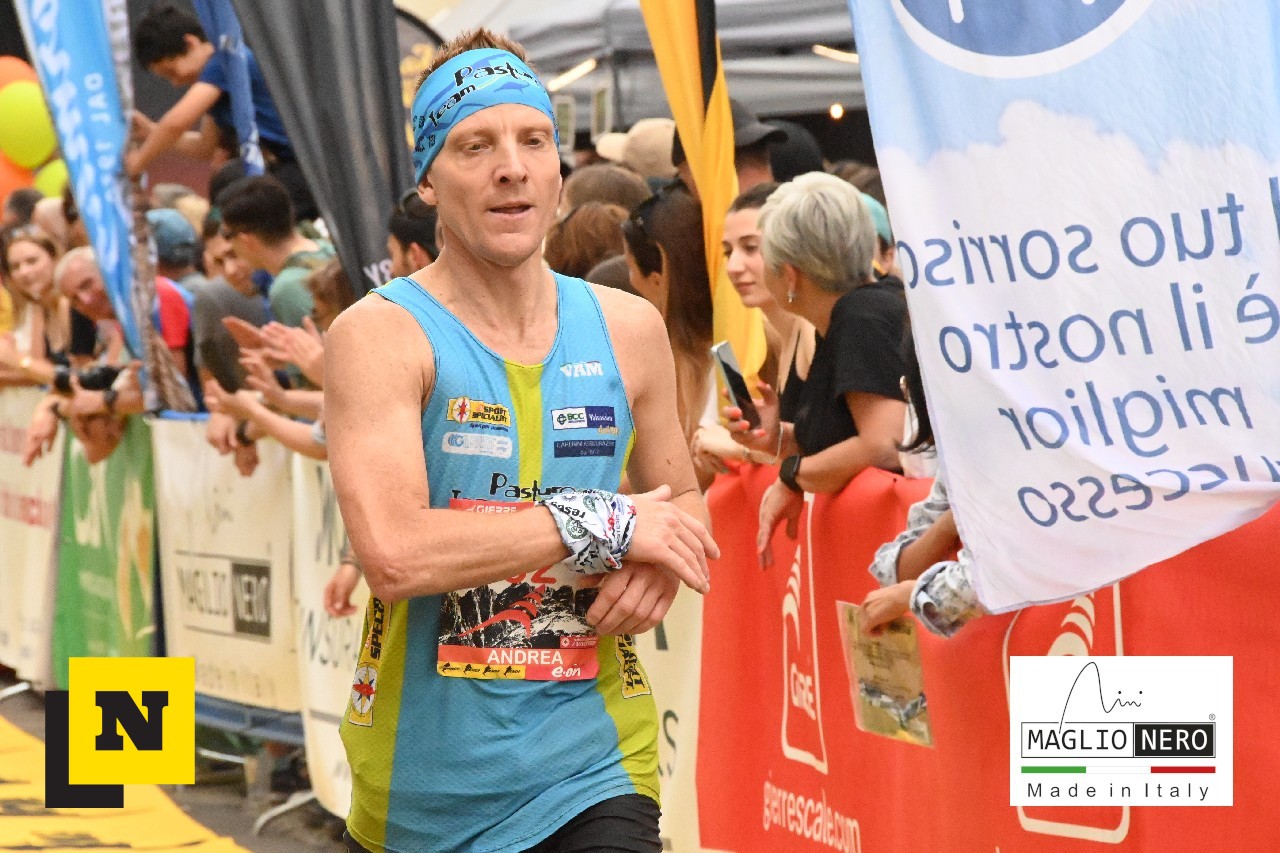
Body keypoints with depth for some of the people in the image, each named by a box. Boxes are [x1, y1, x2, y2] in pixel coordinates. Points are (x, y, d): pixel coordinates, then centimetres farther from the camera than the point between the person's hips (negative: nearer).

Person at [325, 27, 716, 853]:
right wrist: (607, 524, -17)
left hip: (592, 764, 2)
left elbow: (683, 501, 20)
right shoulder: (378, 335, -9)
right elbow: (394, 551, -23)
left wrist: (657, 563, -4)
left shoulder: (629, 328, 6)